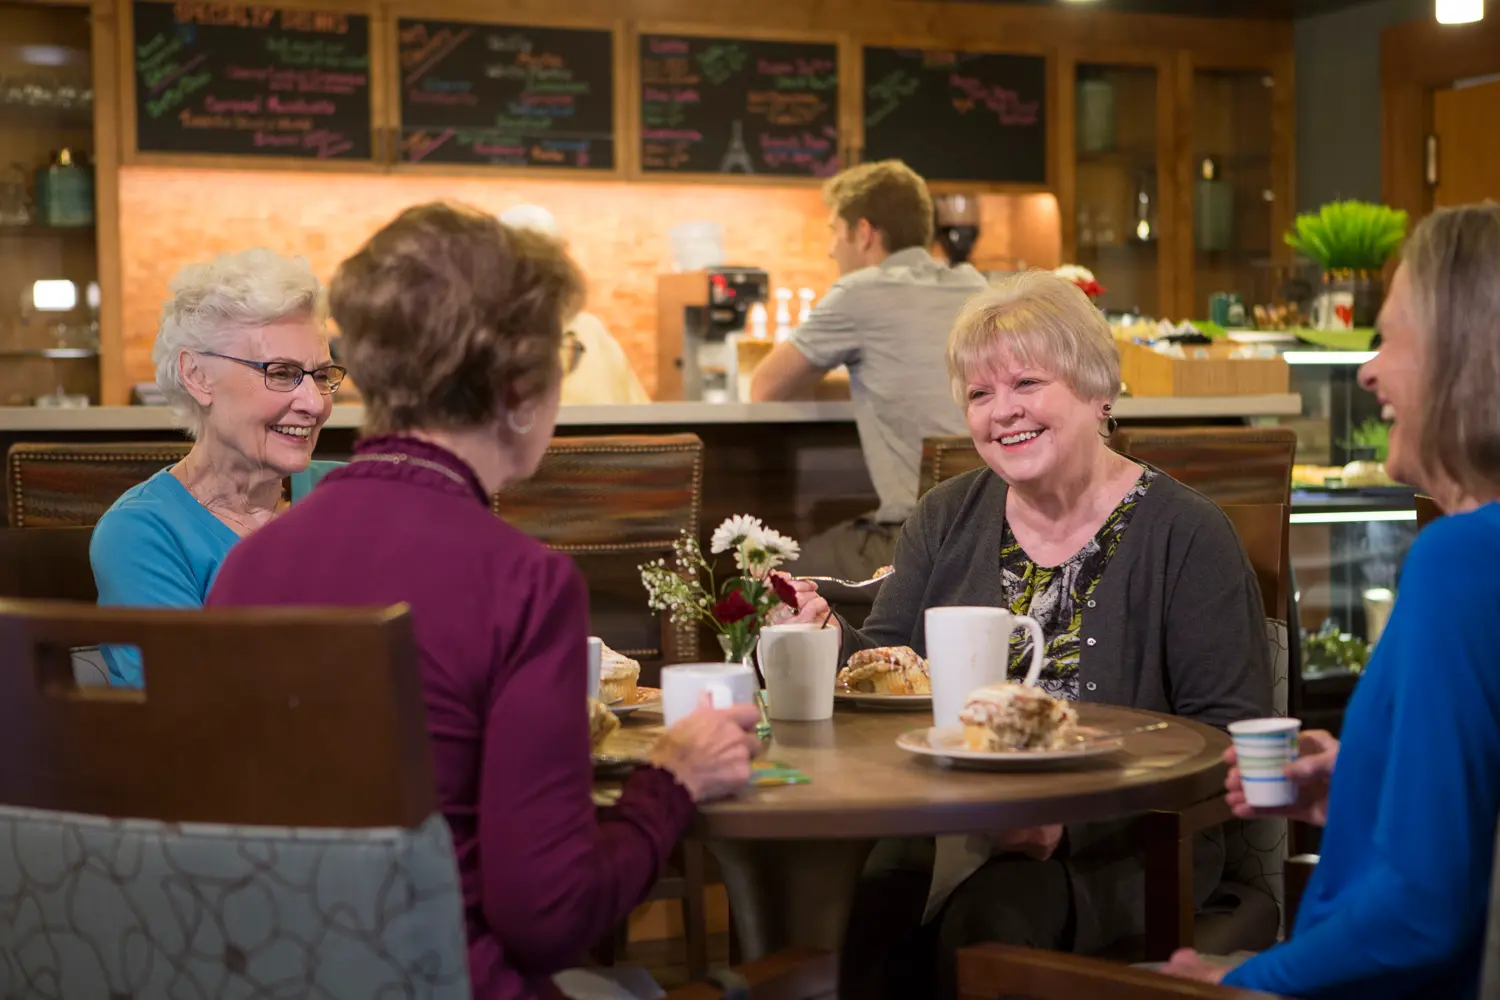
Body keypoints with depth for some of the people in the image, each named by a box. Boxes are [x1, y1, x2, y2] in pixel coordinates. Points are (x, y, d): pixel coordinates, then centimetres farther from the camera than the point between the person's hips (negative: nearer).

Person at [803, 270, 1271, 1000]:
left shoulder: (1185, 534, -2)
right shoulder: (945, 520, 14)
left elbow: (1228, 733, -8)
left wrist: (1073, 820, -20)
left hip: (1118, 849, -3)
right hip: (947, 824, 3)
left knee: (988, 919, -33)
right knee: (859, 917, -28)